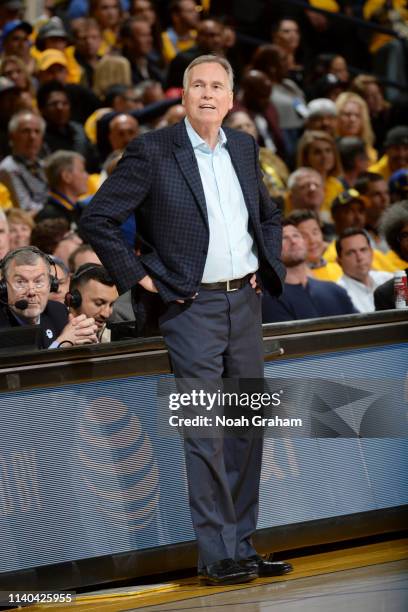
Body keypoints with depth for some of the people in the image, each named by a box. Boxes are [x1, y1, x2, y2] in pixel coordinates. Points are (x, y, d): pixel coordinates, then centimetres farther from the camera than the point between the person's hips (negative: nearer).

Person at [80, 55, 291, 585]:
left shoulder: (244, 148, 10)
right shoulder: (152, 151, -8)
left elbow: (269, 214, 27)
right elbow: (97, 219, -9)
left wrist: (269, 267, 13)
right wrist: (139, 277, -10)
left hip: (245, 301, 6)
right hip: (191, 307, -6)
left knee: (247, 427, 9)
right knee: (203, 432, -7)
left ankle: (242, 547, 16)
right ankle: (216, 556, -4)